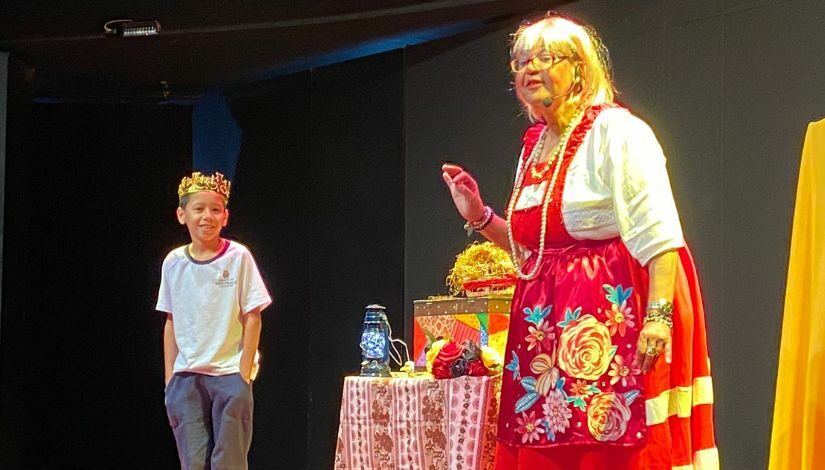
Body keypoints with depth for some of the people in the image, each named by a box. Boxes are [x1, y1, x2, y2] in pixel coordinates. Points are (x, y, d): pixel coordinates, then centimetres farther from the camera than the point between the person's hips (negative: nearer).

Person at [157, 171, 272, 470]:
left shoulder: (238, 257, -6)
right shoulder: (174, 262, 4)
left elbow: (252, 319, -5)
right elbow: (171, 324, 9)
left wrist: (244, 374, -8)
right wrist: (169, 378, 7)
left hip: (230, 374, -3)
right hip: (187, 375, 3)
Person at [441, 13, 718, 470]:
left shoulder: (616, 131, -6)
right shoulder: (533, 146, 17)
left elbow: (659, 235, -16)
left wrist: (659, 314, -25)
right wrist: (480, 217, 15)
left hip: (610, 320, -7)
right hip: (546, 326, 7)